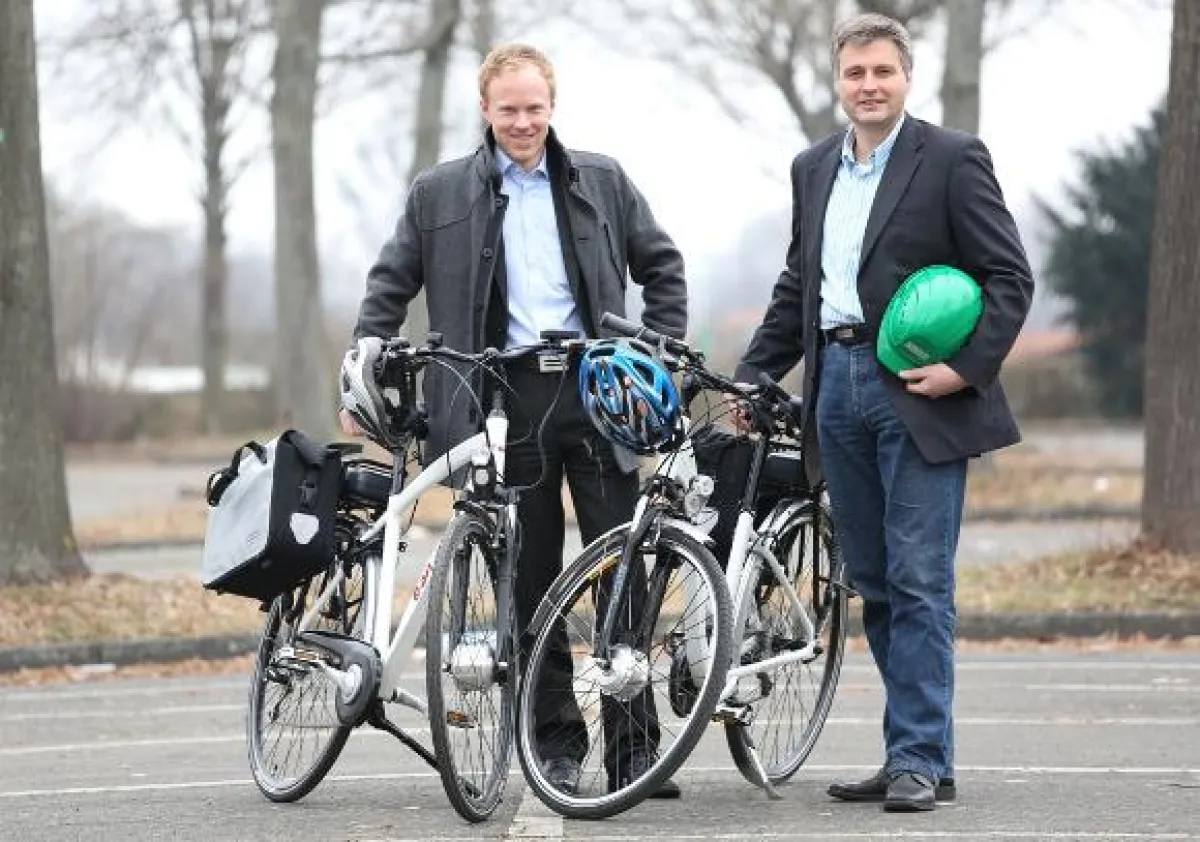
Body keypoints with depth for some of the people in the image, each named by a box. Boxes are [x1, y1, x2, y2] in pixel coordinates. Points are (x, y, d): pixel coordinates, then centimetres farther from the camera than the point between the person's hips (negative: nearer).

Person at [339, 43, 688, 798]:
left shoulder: (601, 181, 10)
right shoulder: (440, 194, 7)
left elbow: (662, 266, 15)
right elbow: (389, 288, 10)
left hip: (596, 390, 0)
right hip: (507, 401, 0)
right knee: (531, 580, 4)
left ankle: (635, 747, 2)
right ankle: (556, 745, 12)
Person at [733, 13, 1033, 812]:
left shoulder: (952, 159, -4)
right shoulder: (813, 169, 15)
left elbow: (1010, 277, -6)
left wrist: (968, 367, -16)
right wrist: (752, 375, 14)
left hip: (918, 392, -6)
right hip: (838, 388, 6)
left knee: (919, 584, -8)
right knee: (874, 586, 9)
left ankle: (921, 760, -5)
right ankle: (912, 750, 15)